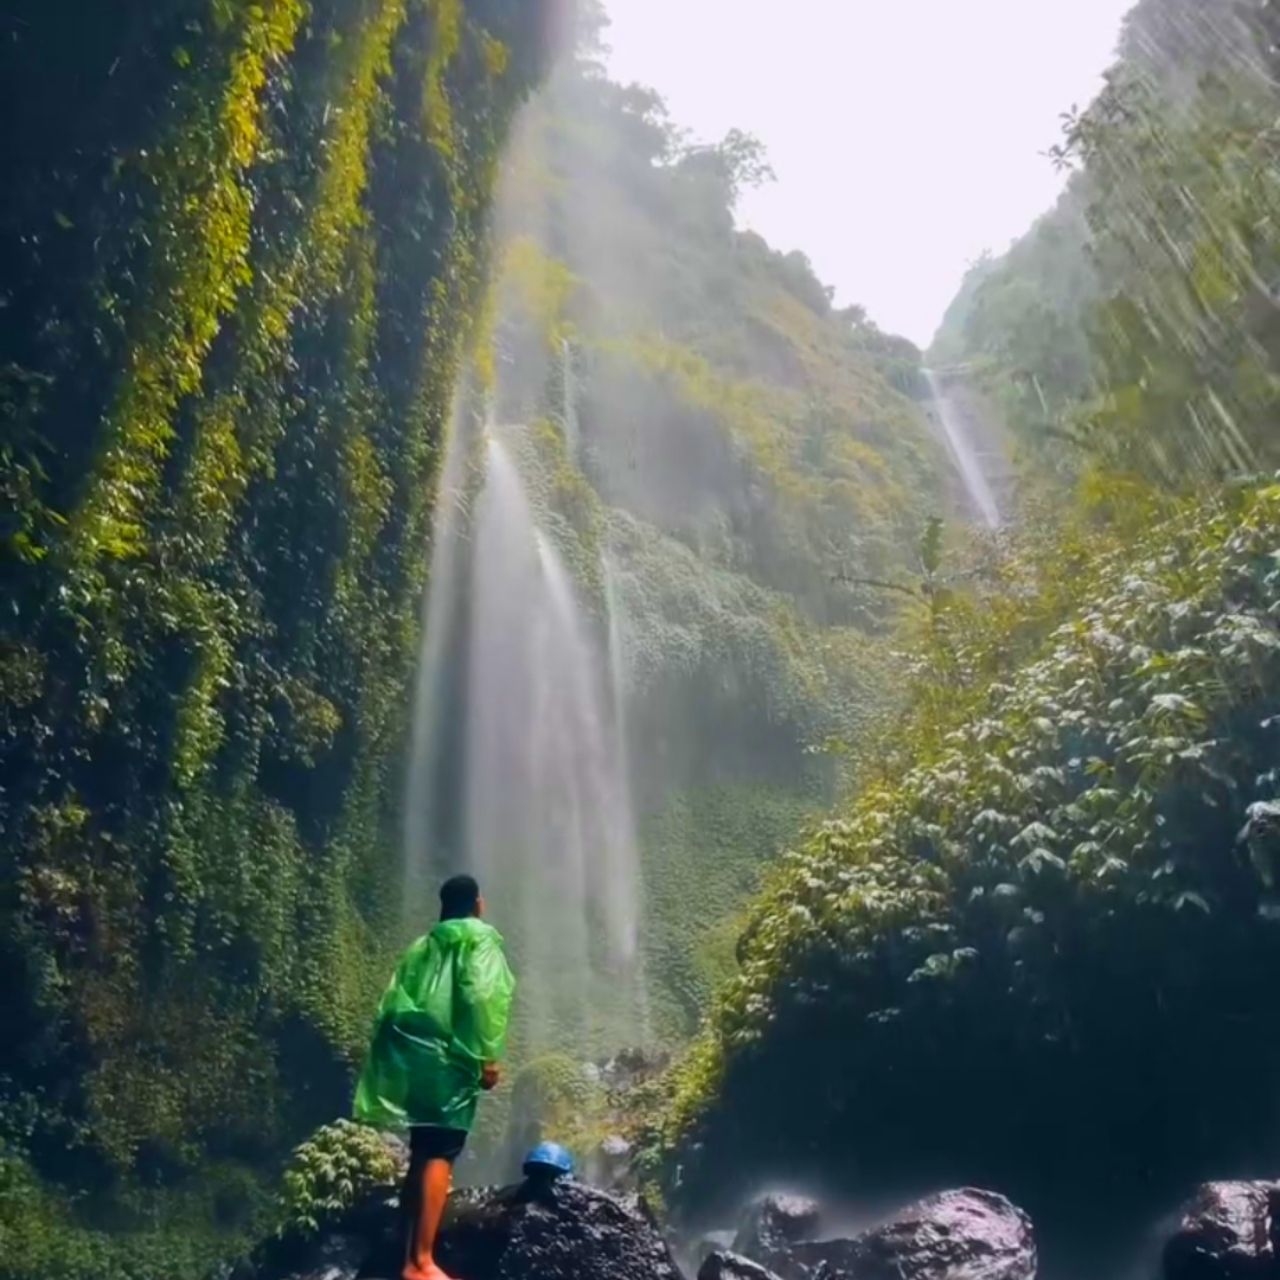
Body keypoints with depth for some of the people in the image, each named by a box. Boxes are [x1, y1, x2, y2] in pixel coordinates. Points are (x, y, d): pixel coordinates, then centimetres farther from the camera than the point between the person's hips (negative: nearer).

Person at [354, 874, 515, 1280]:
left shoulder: (422, 945, 21)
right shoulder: (479, 938, 1)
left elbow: (392, 1003, 15)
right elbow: (481, 996, -15)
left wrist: (391, 1060, 17)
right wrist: (487, 1056, -13)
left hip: (410, 1054, 7)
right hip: (447, 1056, -7)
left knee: (421, 1156, 12)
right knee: (439, 1156, -7)